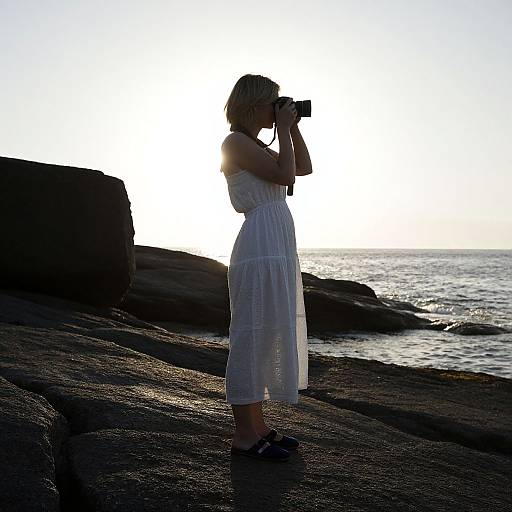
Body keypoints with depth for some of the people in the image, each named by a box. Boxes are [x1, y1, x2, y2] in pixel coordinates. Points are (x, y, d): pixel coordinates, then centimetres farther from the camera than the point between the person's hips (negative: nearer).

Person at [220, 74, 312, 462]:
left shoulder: (256, 145, 22)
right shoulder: (236, 142, -6)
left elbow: (305, 167, 26)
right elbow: (285, 174, -15)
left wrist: (293, 128, 19)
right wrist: (283, 129, -3)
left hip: (278, 249, 10)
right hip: (260, 245, -10)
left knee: (271, 336, 12)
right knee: (252, 337, -7)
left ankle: (257, 425, 20)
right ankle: (244, 435, -1)